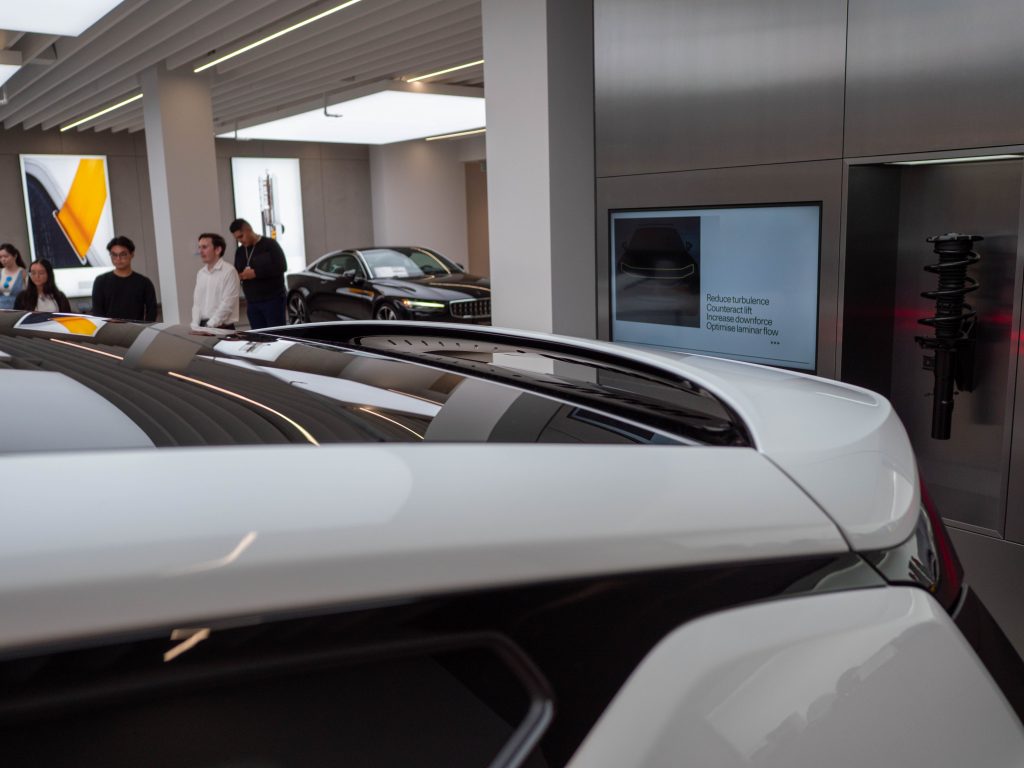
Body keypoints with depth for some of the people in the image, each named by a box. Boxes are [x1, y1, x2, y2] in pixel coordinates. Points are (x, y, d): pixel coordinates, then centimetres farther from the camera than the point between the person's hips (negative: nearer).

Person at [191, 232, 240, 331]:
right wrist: (195, 326, -2)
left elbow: (227, 304, -13)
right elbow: (197, 302, 12)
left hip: (223, 328, -5)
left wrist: (210, 326, -16)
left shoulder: (229, 271, -8)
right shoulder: (200, 273, 13)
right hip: (202, 326, 5)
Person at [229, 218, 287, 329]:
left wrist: (256, 273, -19)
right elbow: (236, 272, 24)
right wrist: (238, 276, -2)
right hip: (252, 303, 6)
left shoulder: (269, 244, -3)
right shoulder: (240, 252, 16)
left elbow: (281, 267, -14)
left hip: (273, 300, -6)